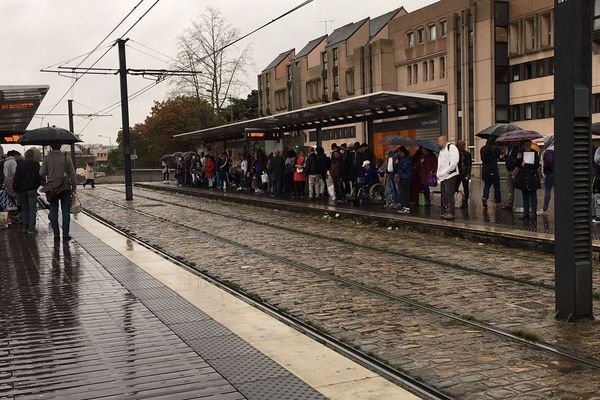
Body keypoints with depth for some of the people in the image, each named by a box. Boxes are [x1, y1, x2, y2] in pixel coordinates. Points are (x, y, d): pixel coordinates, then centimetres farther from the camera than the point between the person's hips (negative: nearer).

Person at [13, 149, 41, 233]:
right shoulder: (36, 164, -4)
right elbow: (39, 177, -5)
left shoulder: (20, 165, 3)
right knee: (32, 208, 0)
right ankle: (31, 228, -4)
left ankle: (25, 226, 14)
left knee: (24, 208, 13)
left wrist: (15, 189, 7)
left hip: (21, 190, 3)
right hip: (32, 189, -3)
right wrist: (37, 186, 10)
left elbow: (16, 179, 1)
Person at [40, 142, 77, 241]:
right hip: (65, 188, -1)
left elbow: (41, 173, -6)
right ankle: (66, 234, 2)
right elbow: (72, 174, -4)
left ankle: (56, 234, 8)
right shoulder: (66, 157, -4)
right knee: (66, 211, 4)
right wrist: (74, 187, 2)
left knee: (53, 212, 8)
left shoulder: (47, 158, -4)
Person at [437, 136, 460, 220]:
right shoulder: (441, 150, 23)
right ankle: (445, 212, 14)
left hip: (450, 176, -9)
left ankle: (450, 213, -7)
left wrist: (444, 172, -15)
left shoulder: (451, 147, -6)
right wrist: (439, 174, 13)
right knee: (444, 196, 9)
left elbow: (453, 162, -16)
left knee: (449, 195, -9)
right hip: (442, 177, 9)